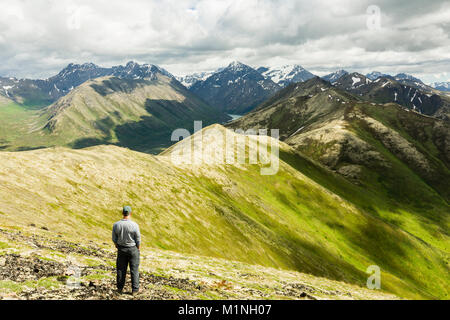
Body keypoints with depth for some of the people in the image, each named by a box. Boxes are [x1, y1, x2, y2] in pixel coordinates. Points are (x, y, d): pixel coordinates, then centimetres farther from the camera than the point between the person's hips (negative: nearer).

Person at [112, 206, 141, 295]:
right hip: (133, 249, -2)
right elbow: (138, 240, -12)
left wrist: (117, 247, 15)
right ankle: (135, 290, 14)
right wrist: (138, 250, 3)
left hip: (121, 249, 3)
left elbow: (114, 239, -2)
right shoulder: (135, 225, -20)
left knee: (121, 269, 16)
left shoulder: (116, 225, -11)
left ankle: (120, 288, 26)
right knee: (134, 269, 8)